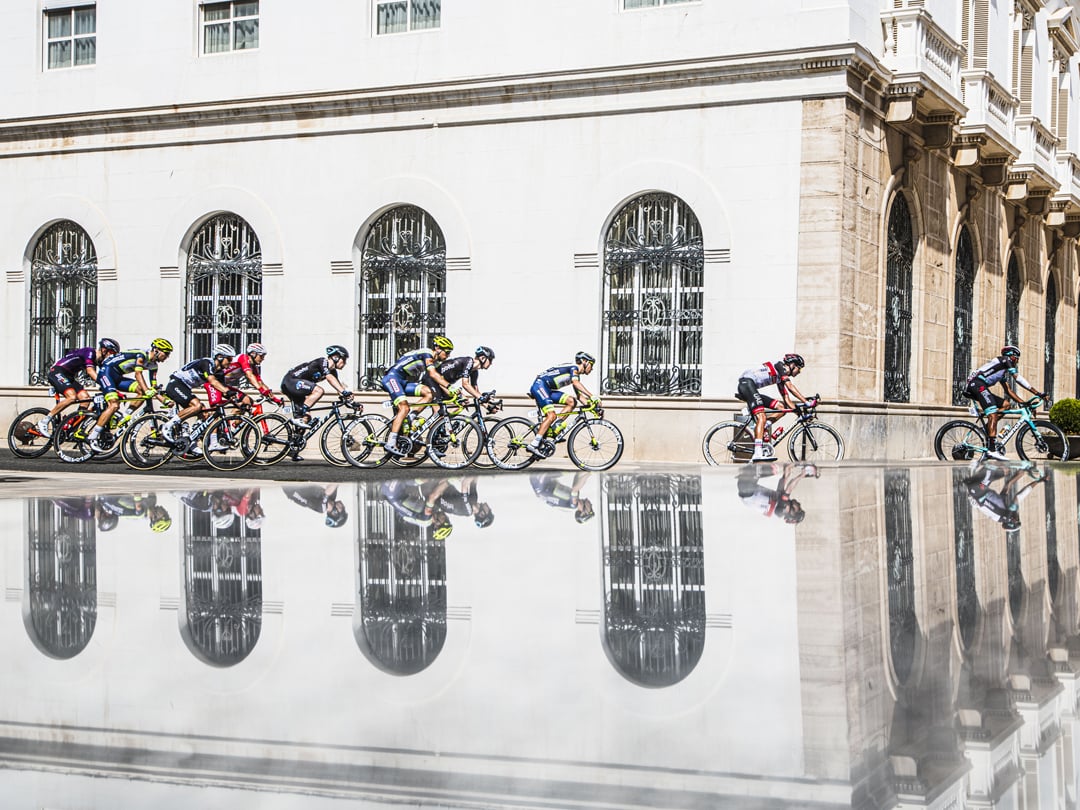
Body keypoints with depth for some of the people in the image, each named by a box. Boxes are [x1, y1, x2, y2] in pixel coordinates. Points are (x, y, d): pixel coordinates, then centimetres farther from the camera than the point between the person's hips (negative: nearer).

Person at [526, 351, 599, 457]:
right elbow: (576, 383, -27)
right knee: (552, 415, -21)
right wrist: (591, 396, -34)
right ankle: (533, 445, -26)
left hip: (548, 390, 9)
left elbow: (580, 395, 21)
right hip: (540, 385, -9)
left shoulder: (577, 375, 21)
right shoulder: (574, 367, -8)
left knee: (572, 402, -2)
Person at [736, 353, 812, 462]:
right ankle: (758, 453, -33)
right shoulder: (780, 366, 0)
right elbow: (790, 387, -13)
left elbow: (787, 400, 24)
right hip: (746, 382, -10)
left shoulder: (780, 377, 26)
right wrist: (806, 402, -15)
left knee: (781, 407, 5)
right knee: (761, 417, -22)